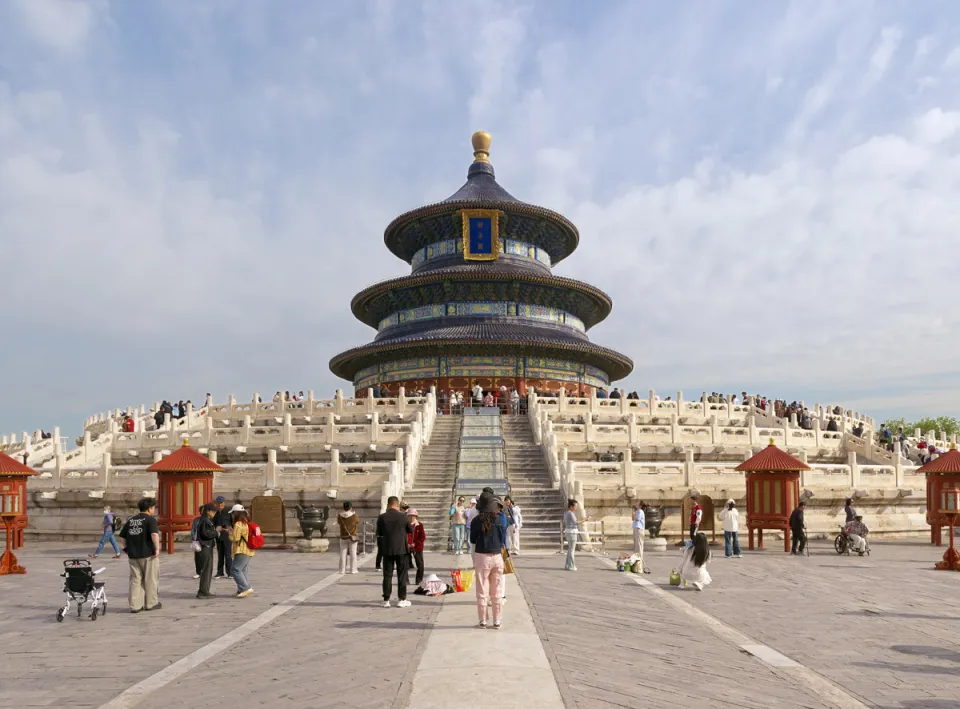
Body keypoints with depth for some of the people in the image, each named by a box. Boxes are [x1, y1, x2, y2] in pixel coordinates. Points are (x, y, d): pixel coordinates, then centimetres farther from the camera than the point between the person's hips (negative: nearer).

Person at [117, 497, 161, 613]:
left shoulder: (131, 520, 11)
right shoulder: (150, 519, -9)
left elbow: (123, 536, 13)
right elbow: (154, 534, -24)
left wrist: (127, 549, 19)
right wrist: (157, 548, -17)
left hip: (133, 555, 5)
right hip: (148, 554, -5)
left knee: (135, 579, 10)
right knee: (151, 579, 8)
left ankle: (135, 605, 9)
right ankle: (151, 603, 15)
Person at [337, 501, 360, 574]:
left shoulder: (340, 516, -6)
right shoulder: (354, 515, -11)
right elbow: (358, 522, 7)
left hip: (343, 537, 2)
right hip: (352, 536, -2)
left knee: (343, 554, 7)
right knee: (353, 553, 4)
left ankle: (342, 570, 7)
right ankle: (353, 569, 4)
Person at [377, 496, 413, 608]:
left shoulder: (382, 517, -6)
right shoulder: (403, 516, -9)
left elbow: (379, 533, 5)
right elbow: (411, 530, 3)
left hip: (387, 550, 1)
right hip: (402, 549, -1)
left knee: (387, 575, 8)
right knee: (402, 575, 7)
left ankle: (386, 600, 9)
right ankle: (402, 600, 8)